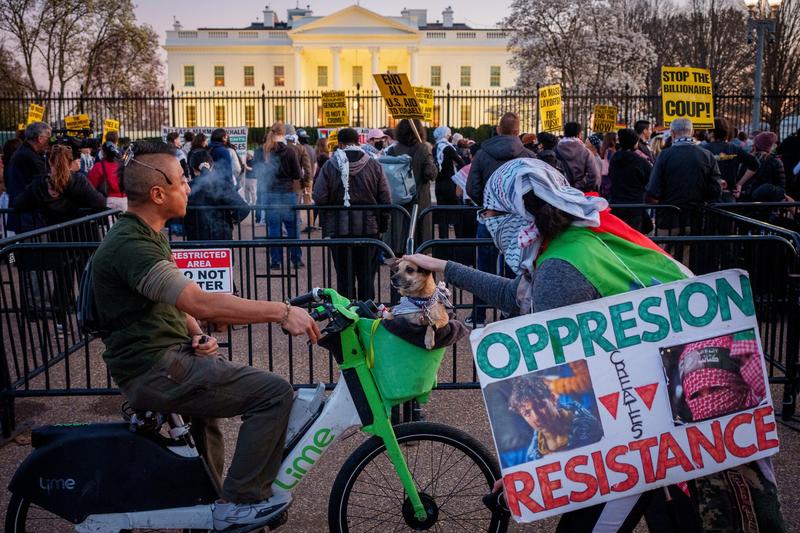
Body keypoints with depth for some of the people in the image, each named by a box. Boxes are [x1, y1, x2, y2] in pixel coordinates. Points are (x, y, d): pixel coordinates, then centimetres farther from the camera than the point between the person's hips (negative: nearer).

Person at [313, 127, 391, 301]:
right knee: (367, 276, 9)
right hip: (369, 228, 1)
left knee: (344, 276, 8)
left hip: (339, 229, -1)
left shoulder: (329, 166, -3)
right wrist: (383, 225, 9)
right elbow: (385, 200, 1)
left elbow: (319, 199, -5)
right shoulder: (374, 165, 0)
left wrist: (325, 226, 8)